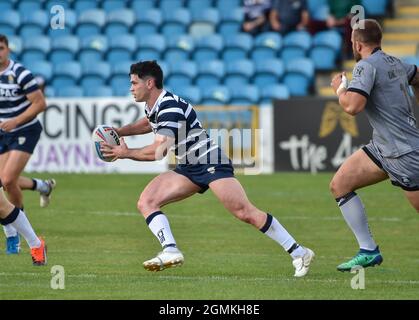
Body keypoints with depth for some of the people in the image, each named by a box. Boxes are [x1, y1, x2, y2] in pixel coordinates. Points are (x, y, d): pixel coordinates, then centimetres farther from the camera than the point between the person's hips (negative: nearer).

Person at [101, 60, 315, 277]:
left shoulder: (170, 108, -20)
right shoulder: (153, 106, 10)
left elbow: (159, 150, -26)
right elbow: (147, 124, 36)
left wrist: (126, 153, -13)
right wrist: (118, 132, 23)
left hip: (211, 163, -10)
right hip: (188, 168, 10)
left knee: (245, 212, -19)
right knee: (146, 202, -6)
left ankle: (299, 253, -14)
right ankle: (170, 251, -19)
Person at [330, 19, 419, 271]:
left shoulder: (367, 66, -16)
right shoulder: (394, 63, 10)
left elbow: (352, 106, -29)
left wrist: (340, 88, -7)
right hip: (383, 147, 9)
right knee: (340, 185, 5)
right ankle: (368, 251, 5)